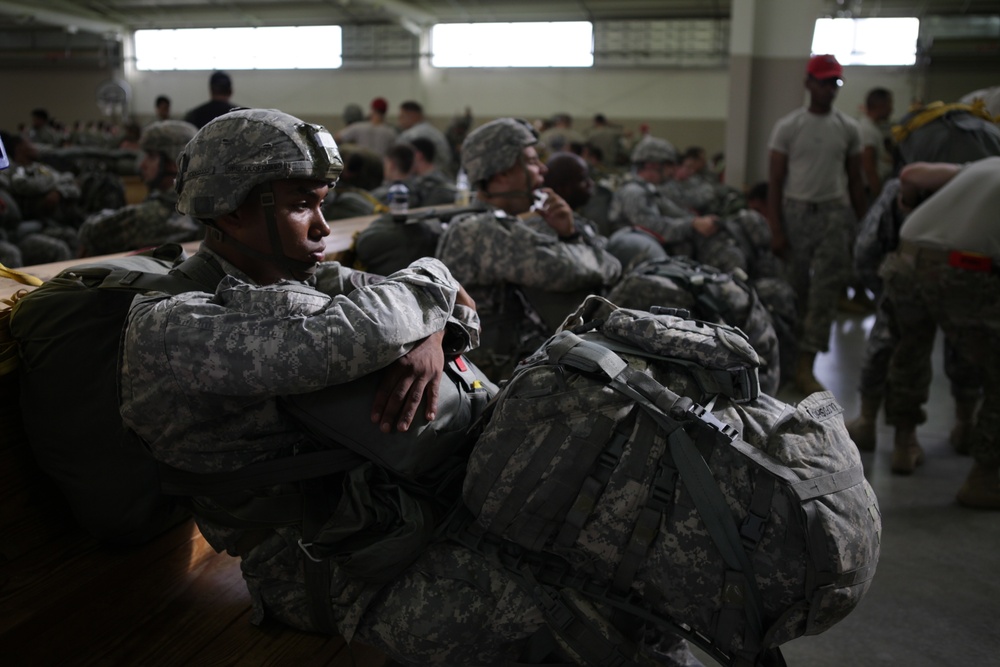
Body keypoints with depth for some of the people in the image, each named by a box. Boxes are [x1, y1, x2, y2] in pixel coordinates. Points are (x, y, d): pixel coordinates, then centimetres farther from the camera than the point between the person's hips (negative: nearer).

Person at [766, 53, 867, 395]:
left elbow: (855, 181, 12)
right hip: (796, 211, -1)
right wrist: (775, 229, -7)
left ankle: (805, 365, -8)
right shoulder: (788, 126, 0)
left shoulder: (849, 128, 8)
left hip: (835, 213, 1)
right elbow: (774, 182, -1)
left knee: (825, 290, -8)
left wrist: (862, 225, 7)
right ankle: (790, 352, 20)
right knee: (796, 288, 6)